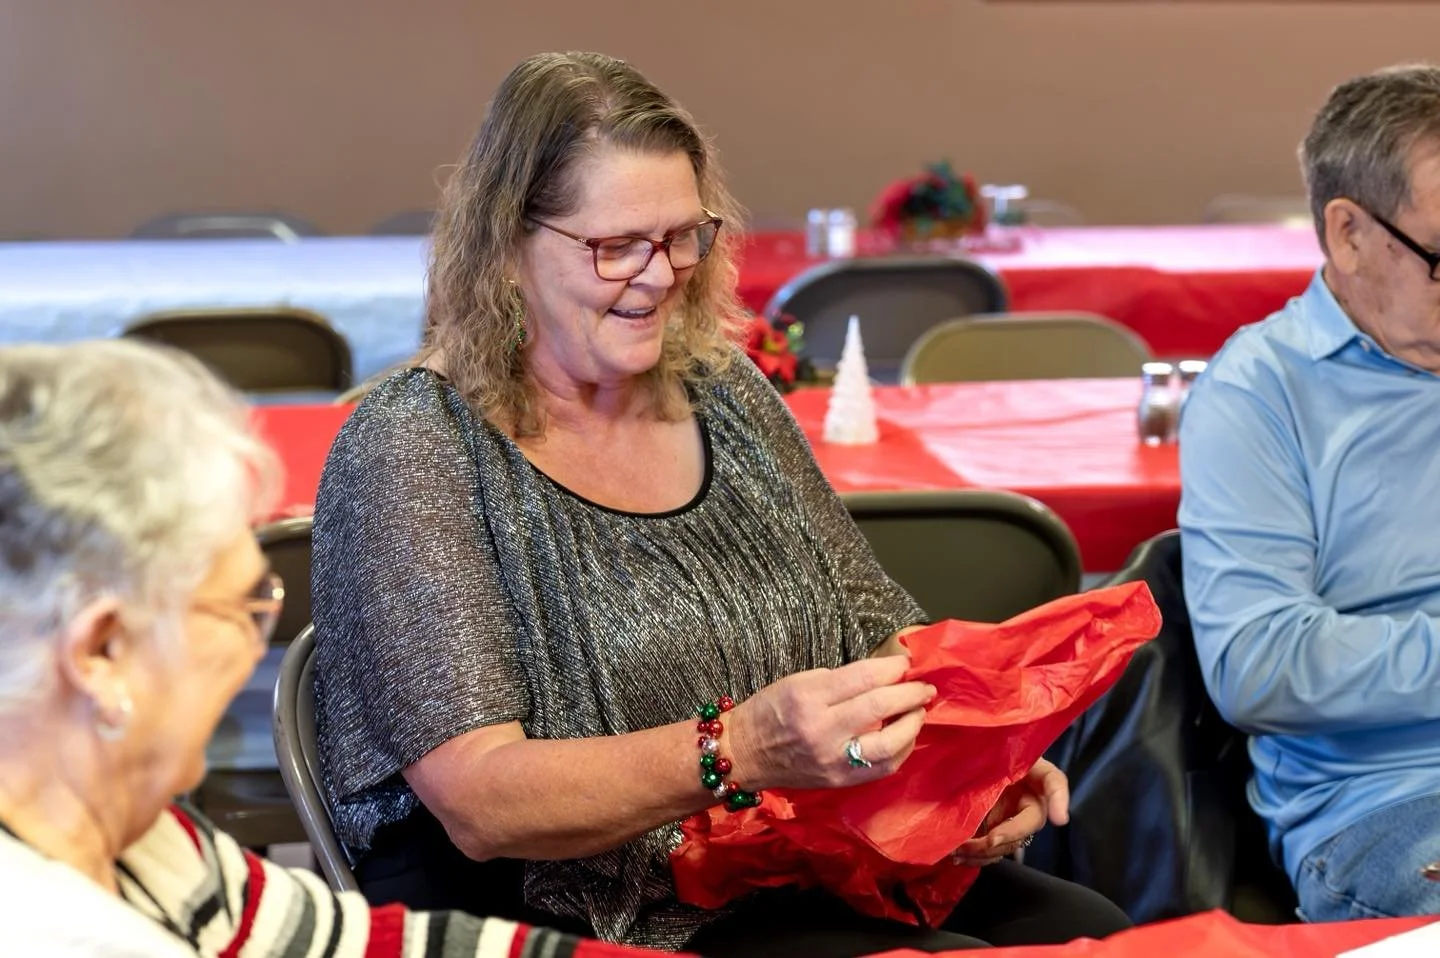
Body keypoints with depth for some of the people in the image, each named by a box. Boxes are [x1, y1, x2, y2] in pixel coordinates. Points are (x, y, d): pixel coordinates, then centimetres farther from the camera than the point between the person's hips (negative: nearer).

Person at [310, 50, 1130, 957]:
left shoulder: (723, 391, 9)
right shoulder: (411, 448, -10)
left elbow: (877, 632, 14)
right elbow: (480, 802, -18)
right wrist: (740, 751, -32)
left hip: (804, 880, 7)